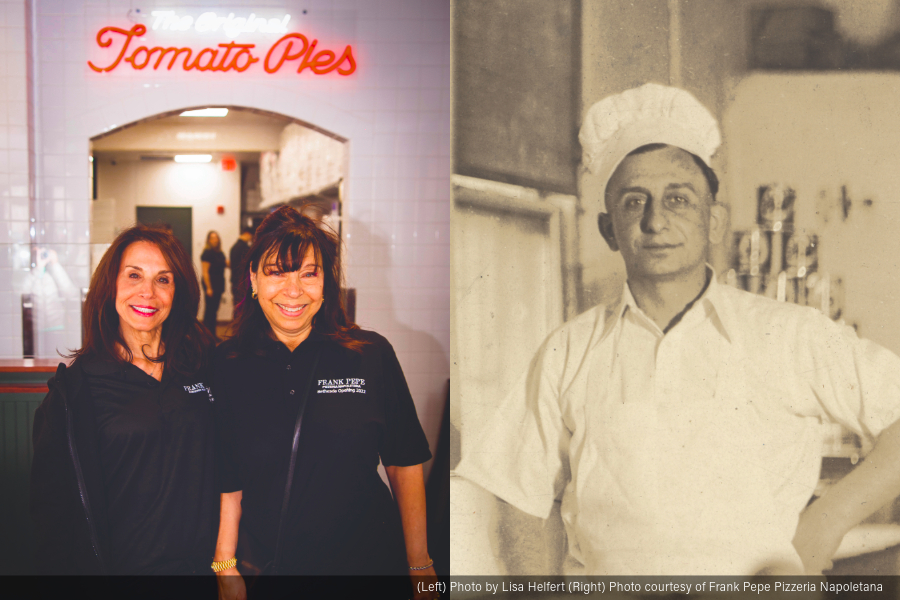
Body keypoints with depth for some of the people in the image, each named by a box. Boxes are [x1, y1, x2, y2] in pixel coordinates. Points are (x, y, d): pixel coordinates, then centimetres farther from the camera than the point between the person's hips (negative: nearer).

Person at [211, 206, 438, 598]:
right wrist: (225, 568, -5)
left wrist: (419, 565, -1)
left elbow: (405, 464, -1)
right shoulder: (227, 366, -3)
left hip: (368, 559, 0)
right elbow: (226, 479, 0)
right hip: (265, 564, 1)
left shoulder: (371, 355, -6)